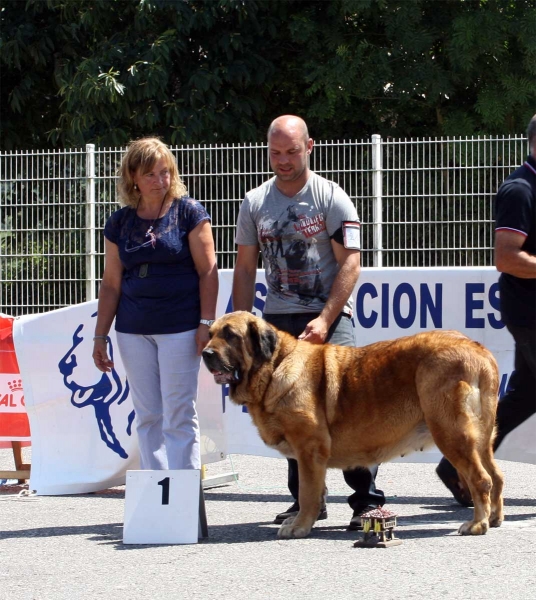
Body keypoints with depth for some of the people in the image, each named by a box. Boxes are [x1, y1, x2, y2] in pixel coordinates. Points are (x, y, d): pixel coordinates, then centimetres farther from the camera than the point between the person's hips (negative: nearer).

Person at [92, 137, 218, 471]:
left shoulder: (188, 212, -1)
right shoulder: (120, 223, 9)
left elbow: (207, 271, -4)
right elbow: (111, 283, 13)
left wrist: (206, 322, -11)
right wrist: (100, 336, 11)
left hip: (180, 327, -4)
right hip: (134, 330, 4)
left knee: (178, 415, -4)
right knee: (148, 416, 6)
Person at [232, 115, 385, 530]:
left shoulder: (332, 198, -3)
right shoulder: (255, 204, 10)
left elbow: (350, 263, -8)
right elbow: (245, 269, 14)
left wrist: (325, 320, -18)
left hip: (329, 316, -4)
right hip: (277, 319, 4)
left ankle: (368, 499, -12)